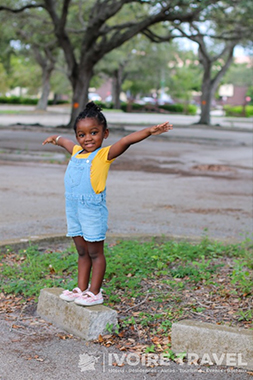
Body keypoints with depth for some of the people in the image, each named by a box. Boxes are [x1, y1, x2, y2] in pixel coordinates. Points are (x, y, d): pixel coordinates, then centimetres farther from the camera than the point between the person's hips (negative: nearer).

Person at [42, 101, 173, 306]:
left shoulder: (104, 155, -10)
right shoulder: (77, 152, 12)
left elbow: (126, 141, -25)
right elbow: (65, 142, 35)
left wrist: (149, 131, -36)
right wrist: (55, 138, 54)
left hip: (93, 210, -7)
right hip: (73, 209, 7)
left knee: (95, 253, 3)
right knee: (82, 252, 16)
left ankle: (95, 292, 12)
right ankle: (81, 288, 25)